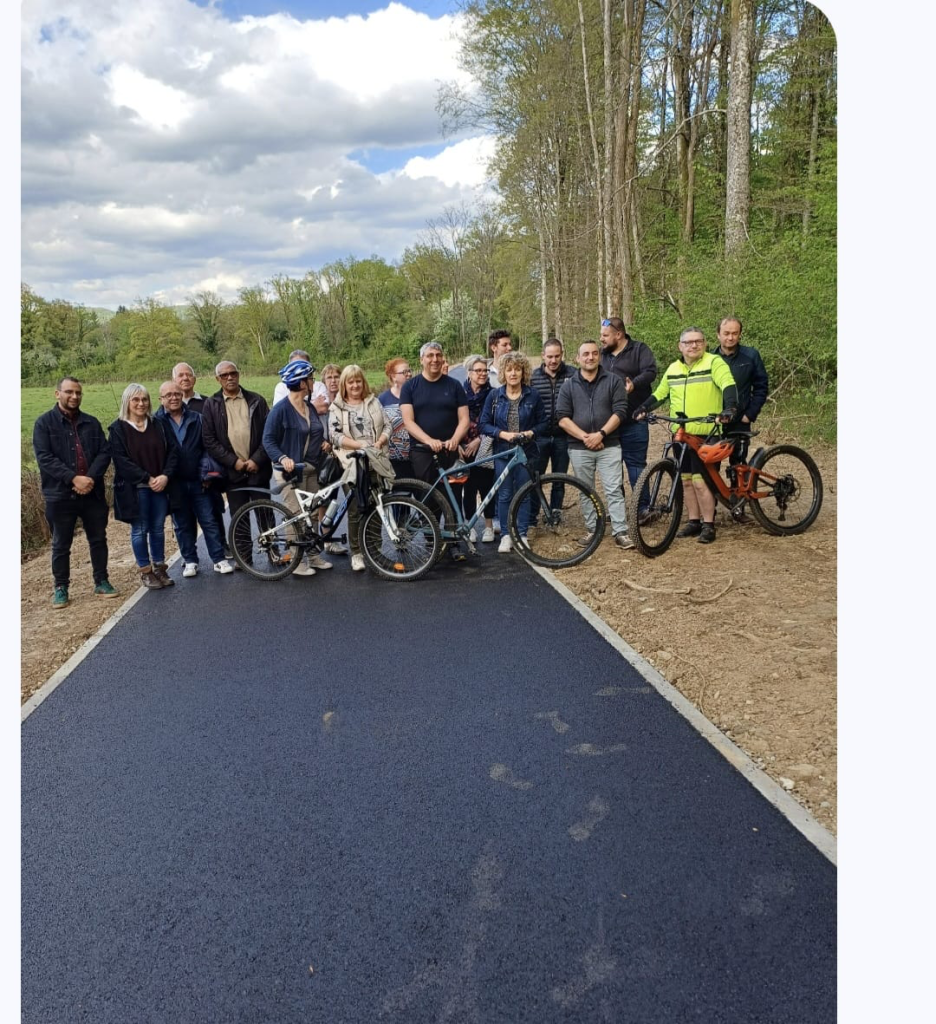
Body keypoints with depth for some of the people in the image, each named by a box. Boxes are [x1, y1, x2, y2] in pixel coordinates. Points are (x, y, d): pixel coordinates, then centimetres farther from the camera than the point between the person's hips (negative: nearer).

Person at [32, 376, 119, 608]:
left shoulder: (91, 423, 9)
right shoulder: (44, 423, -2)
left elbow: (105, 452, 2)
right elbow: (44, 457, -12)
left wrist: (91, 477, -15)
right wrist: (73, 478, -21)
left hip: (92, 493, 3)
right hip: (60, 495, -3)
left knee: (98, 539, 11)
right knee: (61, 545, 7)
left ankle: (101, 582, 23)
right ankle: (60, 588, 18)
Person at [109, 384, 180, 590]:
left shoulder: (159, 425, 7)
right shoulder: (117, 429, -3)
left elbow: (173, 450, 2)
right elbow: (121, 460, -10)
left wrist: (165, 475, -13)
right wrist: (147, 479, -16)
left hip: (160, 485, 3)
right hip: (134, 488, -3)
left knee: (158, 528, 9)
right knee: (140, 530, 3)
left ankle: (160, 568, 20)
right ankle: (145, 572, 13)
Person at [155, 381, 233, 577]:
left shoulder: (197, 419, 4)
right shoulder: (156, 422, -1)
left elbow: (207, 448, 3)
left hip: (198, 480, 1)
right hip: (175, 483, 0)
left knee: (209, 521, 3)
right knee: (182, 525, 9)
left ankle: (219, 559, 9)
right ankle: (190, 561, 20)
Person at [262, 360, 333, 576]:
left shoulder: (310, 407, 11)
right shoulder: (281, 409, -12)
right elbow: (268, 440, -12)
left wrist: (323, 443, 1)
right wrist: (282, 458, -27)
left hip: (311, 470, 7)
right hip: (290, 470, -7)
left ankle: (313, 555, 22)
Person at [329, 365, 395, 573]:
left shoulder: (374, 403, 14)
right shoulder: (337, 408, 5)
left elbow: (387, 426, 9)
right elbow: (335, 435, -6)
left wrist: (379, 442, -10)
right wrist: (359, 444, -17)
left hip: (376, 461, 3)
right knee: (355, 510, -2)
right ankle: (356, 553, 8)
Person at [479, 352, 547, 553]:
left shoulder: (533, 396, 0)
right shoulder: (494, 396, 0)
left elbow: (543, 422, 4)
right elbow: (484, 424, 0)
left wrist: (530, 433, -14)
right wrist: (503, 434, -15)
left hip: (526, 452, 0)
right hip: (502, 452, 0)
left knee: (523, 495, 6)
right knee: (504, 495, 3)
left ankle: (522, 535, 17)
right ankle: (505, 535, 13)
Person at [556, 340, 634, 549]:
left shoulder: (613, 381, 3)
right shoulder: (569, 385, 7)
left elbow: (619, 412, -4)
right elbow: (563, 418, -1)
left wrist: (600, 434, -16)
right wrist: (585, 437, -13)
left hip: (609, 446, -2)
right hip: (579, 448, 2)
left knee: (614, 490, -5)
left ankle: (621, 532, -3)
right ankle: (592, 530, 19)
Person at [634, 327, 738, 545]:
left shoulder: (714, 362, -4)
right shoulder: (673, 369, 14)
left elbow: (728, 385, -19)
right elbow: (660, 394, 24)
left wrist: (730, 407, -35)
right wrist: (644, 408, 12)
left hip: (705, 433, -6)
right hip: (680, 434, 6)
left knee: (700, 480, -7)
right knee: (686, 479, 11)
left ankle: (708, 525, 4)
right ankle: (694, 521, 22)